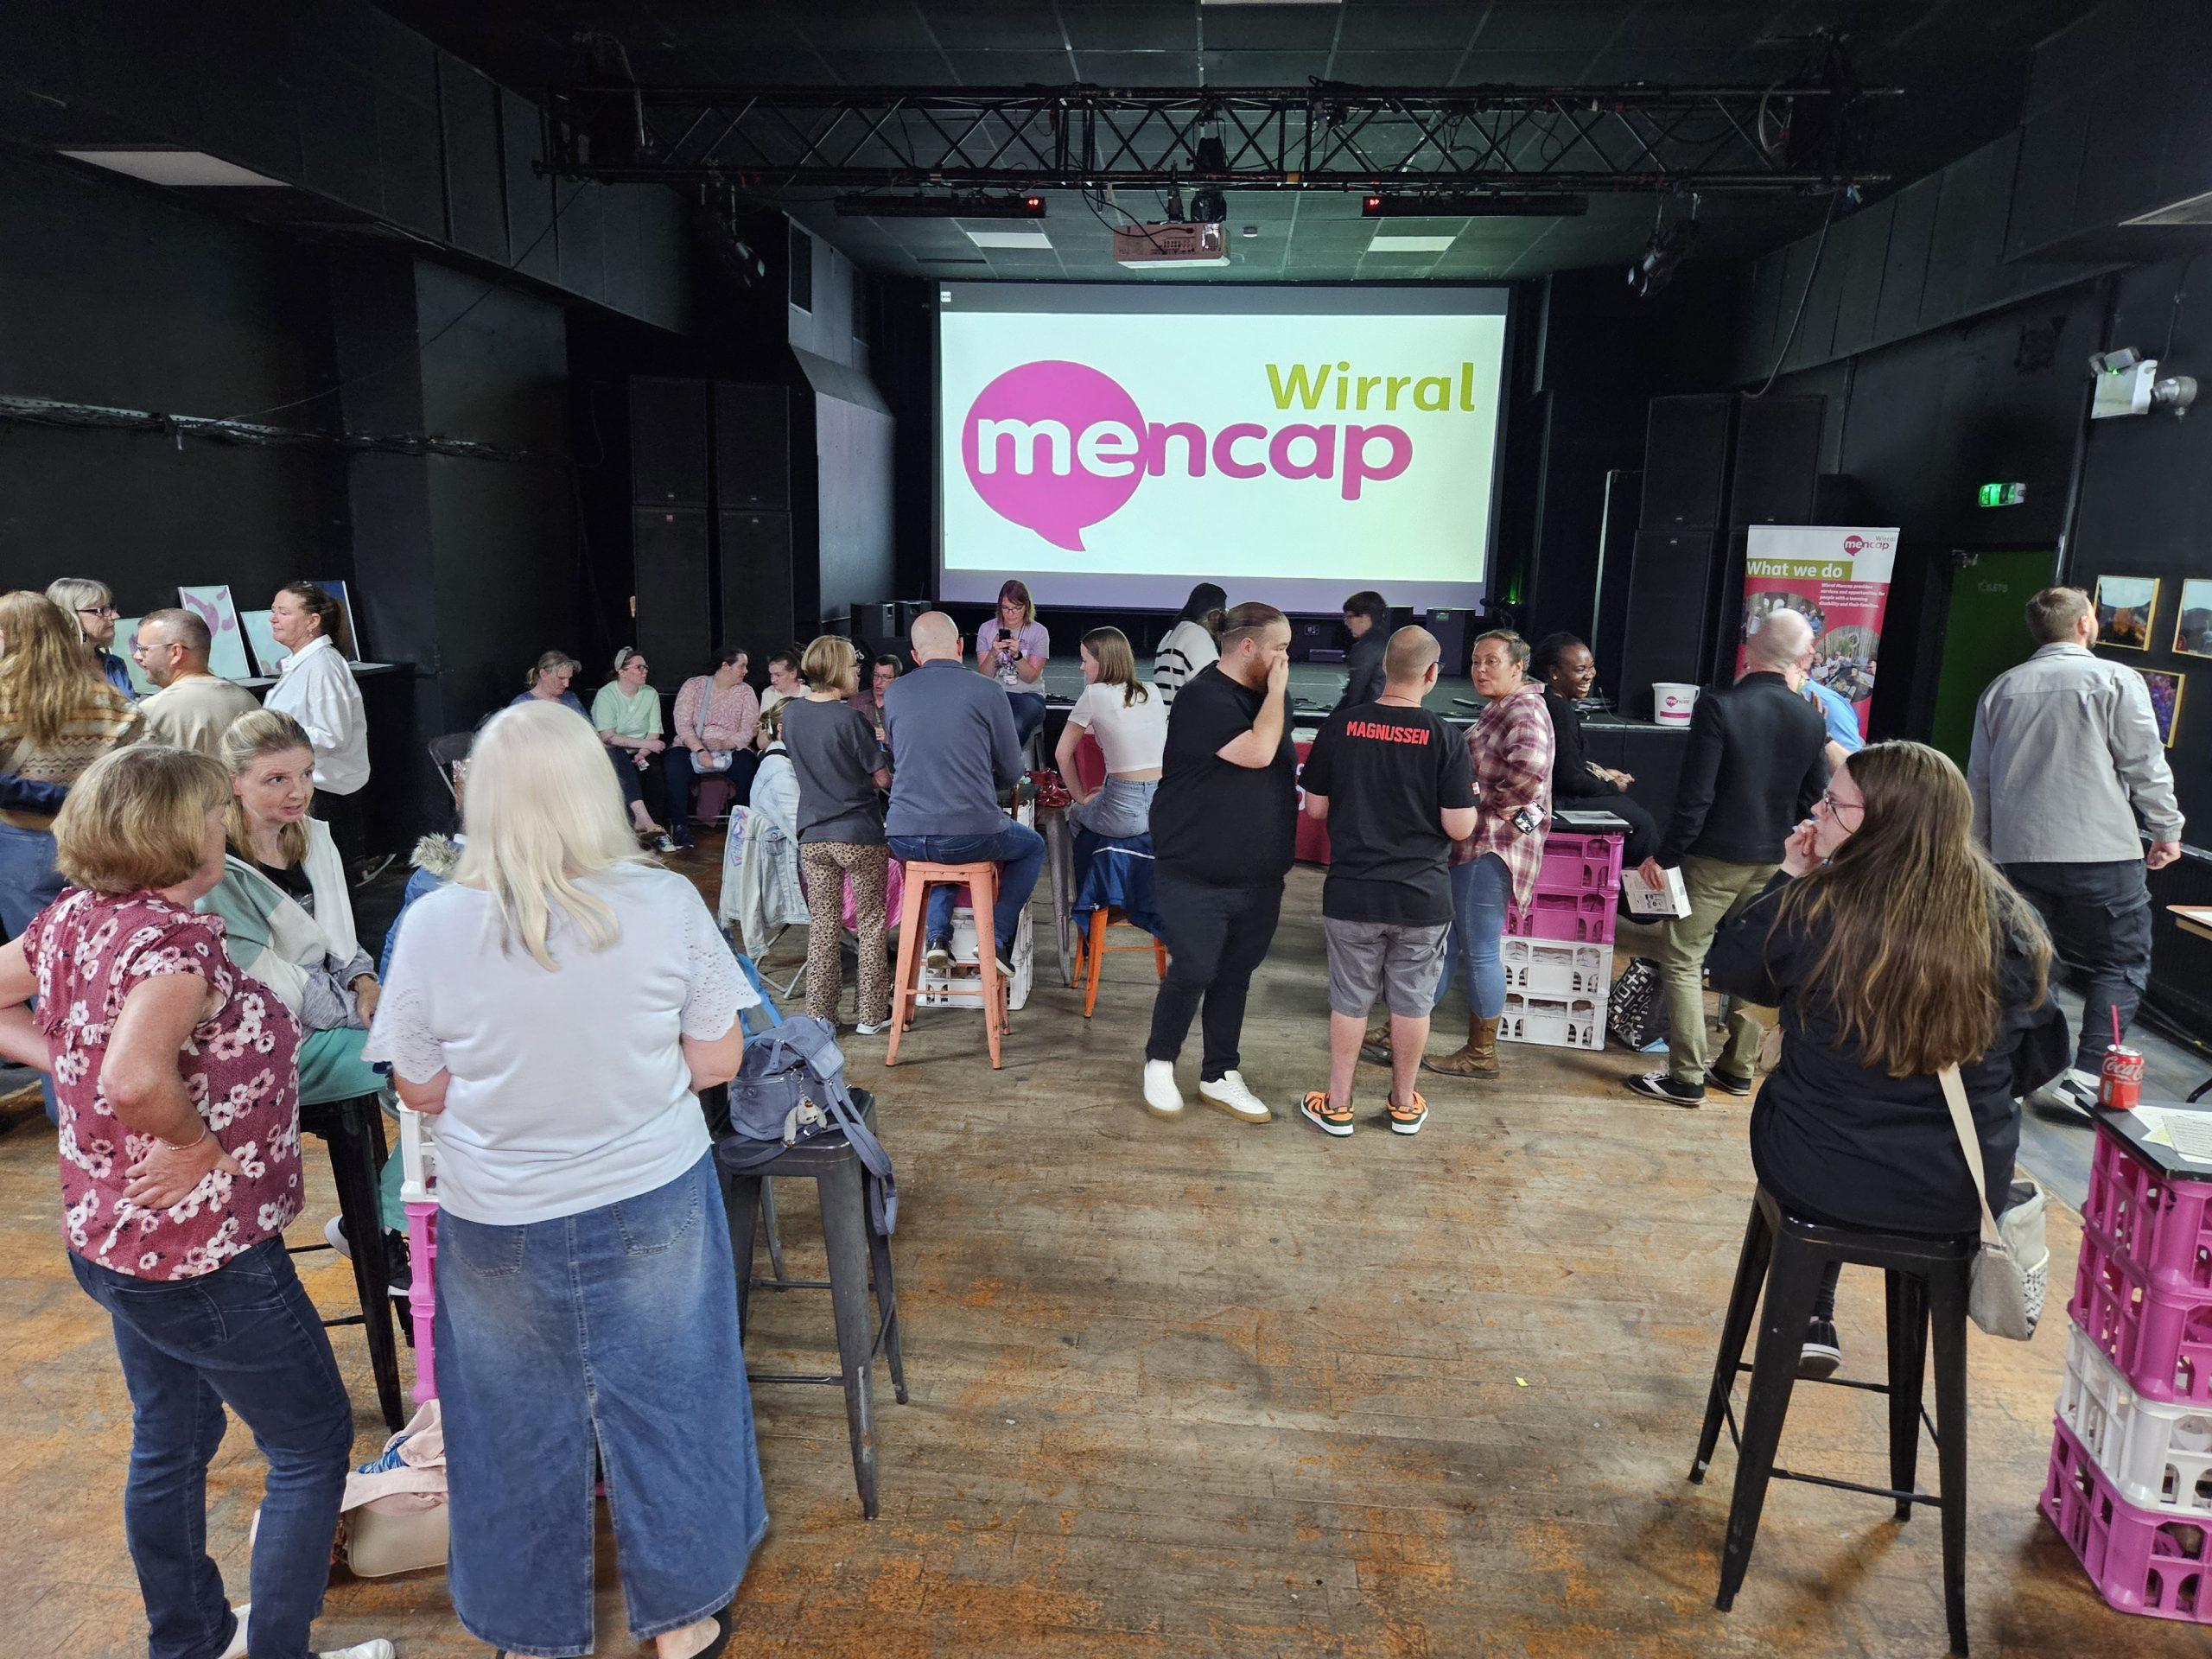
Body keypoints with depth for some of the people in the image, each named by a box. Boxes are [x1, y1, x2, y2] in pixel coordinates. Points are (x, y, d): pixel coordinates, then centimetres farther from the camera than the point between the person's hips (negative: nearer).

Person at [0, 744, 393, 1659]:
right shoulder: (178, 940, -28)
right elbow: (134, 1079, -42)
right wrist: (198, 1142, -25)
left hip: (107, 1238, 9)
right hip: (205, 1259, -9)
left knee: (170, 1443, 25)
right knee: (313, 1446, 10)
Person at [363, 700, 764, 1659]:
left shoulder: (434, 924, -15)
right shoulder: (666, 903, -16)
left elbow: (421, 1089, -4)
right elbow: (717, 1058, -8)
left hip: (499, 1221, 1)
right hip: (655, 1204, 0)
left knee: (522, 1431, 21)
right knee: (663, 1407, 19)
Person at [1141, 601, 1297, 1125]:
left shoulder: (1267, 694, 10)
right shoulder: (1203, 698, -15)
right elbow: (1256, 752, -27)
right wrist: (1277, 690, -16)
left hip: (1260, 878, 7)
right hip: (1196, 878, -7)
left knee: (1234, 977, 12)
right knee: (1193, 972, -2)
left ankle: (1220, 1076, 25)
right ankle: (1159, 1062, 21)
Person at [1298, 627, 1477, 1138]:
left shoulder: (1341, 726, -6)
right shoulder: (1445, 739, -11)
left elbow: (1315, 808, 0)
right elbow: (1460, 828, -10)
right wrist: (1470, 797, 10)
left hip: (1352, 893, 1)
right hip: (1423, 896, -1)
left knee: (1349, 1001, 12)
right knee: (1412, 1002, 14)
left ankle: (1337, 1105, 22)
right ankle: (1404, 1104, 29)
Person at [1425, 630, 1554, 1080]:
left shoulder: (1524, 710, -14)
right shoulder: (1496, 710, 18)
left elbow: (1530, 765, -34)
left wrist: (1497, 807, -21)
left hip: (1491, 847, -10)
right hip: (1470, 845, 10)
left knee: (1479, 951, -1)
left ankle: (1481, 1054, 12)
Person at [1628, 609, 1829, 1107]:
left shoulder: (1718, 706, -18)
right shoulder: (1811, 720, -2)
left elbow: (1694, 796, -20)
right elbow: (1816, 803, 6)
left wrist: (1665, 857, -12)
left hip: (1713, 859, -5)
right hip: (1772, 861, 5)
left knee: (1682, 960, 4)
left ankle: (1686, 1078, 5)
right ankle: (1738, 1068, 28)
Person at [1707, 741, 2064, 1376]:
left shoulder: (1810, 906, -20)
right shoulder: (2007, 922, -9)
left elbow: (1727, 967, 0)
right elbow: (2038, 1055, 4)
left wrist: (1787, 878, 4)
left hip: (1817, 1180, -2)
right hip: (1963, 1199, 3)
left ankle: (1811, 1322, 38)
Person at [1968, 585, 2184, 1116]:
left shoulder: (2001, 688, 12)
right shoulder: (2114, 680, -3)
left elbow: (1979, 779, 16)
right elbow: (2146, 765, -5)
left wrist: (1982, 844, 25)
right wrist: (2167, 831, 7)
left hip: (2018, 853, 5)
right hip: (2102, 852, -4)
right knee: (2121, 966, 4)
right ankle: (2086, 1080, -7)